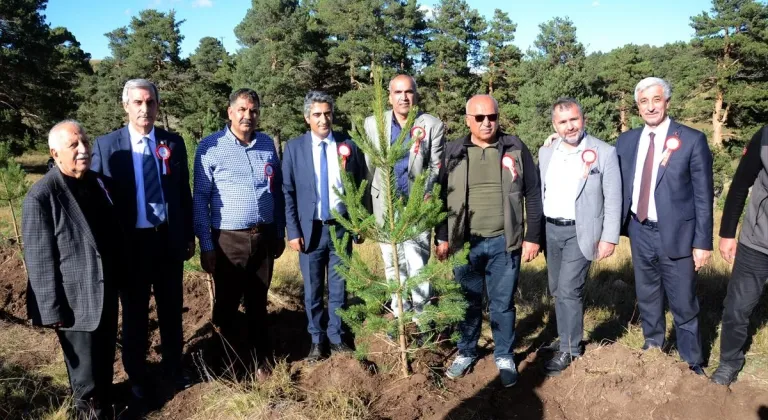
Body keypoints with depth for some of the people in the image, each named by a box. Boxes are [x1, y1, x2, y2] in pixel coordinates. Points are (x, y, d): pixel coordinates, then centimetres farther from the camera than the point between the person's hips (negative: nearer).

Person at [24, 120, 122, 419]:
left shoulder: (97, 182, 4)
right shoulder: (41, 196, -17)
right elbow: (40, 260, -16)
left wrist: (120, 275, 15)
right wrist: (52, 310, -15)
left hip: (107, 292, 6)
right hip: (75, 300, -6)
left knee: (105, 359, 21)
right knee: (85, 371, 9)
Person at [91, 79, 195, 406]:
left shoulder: (173, 143, 1)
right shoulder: (106, 145, -6)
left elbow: (184, 192, 6)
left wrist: (189, 236, 5)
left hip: (169, 239, 2)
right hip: (131, 242, -2)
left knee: (171, 308, 16)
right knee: (135, 313, 13)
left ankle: (173, 365, 37)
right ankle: (137, 376, 32)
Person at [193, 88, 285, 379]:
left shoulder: (267, 144, 6)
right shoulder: (210, 147, -7)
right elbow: (200, 198, -6)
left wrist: (279, 233, 11)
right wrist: (206, 245, -9)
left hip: (264, 236, 3)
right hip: (228, 239, -3)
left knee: (258, 302, 14)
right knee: (227, 304, 9)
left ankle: (259, 359, 28)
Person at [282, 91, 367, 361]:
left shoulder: (348, 146, 1)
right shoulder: (294, 148, -2)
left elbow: (360, 186, 6)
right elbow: (287, 192, -2)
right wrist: (293, 232, -6)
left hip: (341, 228, 1)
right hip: (310, 229, -1)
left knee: (339, 288, 11)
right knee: (313, 290, 10)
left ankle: (336, 337, 27)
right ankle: (317, 340, 26)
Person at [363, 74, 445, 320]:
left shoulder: (433, 126, -1)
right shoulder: (373, 124, 4)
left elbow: (436, 167, -1)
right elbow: (368, 166, 6)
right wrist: (367, 204, 4)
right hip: (385, 205, 3)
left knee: (417, 265, -8)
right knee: (393, 265, 12)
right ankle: (399, 315, 26)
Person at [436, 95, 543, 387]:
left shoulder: (515, 149, -1)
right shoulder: (454, 152, 2)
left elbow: (533, 195, 1)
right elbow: (442, 196, 7)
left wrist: (533, 237, -2)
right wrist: (442, 237, 5)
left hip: (504, 242, -1)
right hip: (465, 242, 1)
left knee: (503, 303, 9)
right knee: (468, 302, 13)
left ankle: (505, 357, 27)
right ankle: (466, 352, 31)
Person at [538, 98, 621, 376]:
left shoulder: (604, 152, -8)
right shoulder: (545, 152, 6)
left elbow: (613, 199, -7)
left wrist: (609, 238, -10)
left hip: (580, 232, -5)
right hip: (550, 230, 5)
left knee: (569, 290, -8)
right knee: (558, 290, 12)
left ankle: (569, 350, 8)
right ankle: (568, 337, 29)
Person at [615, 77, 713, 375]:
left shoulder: (692, 140, -8)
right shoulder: (626, 141, 3)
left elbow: (703, 195, -8)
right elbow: (621, 189, 8)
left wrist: (702, 242, -9)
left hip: (676, 234, -4)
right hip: (640, 232, 4)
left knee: (683, 304, 5)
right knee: (646, 298, 19)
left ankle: (692, 363, 24)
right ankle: (653, 348, 39)